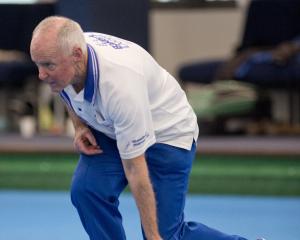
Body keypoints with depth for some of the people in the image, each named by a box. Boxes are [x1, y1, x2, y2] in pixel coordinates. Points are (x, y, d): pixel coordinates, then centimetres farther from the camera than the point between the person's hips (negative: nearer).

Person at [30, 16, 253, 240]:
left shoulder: (120, 85, -40)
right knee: (87, 189, -21)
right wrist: (79, 126, -9)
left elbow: (135, 169, -34)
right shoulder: (63, 54, -20)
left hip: (166, 135, -6)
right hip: (109, 131, 6)